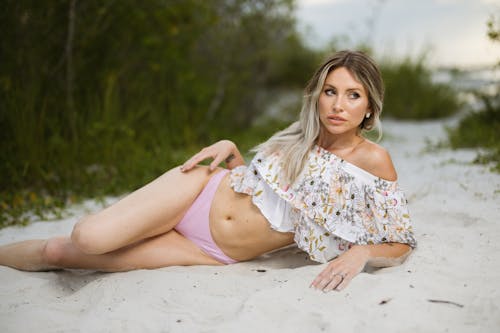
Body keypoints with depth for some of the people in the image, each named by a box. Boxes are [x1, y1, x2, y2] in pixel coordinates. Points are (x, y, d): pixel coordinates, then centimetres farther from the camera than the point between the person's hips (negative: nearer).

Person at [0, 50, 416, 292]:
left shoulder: (374, 161, -8)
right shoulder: (301, 136, 4)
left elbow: (400, 244, -4)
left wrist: (361, 252, -24)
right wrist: (230, 150, -1)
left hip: (217, 251, -2)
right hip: (203, 195, 2)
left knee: (61, 252, -12)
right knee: (89, 237, -22)